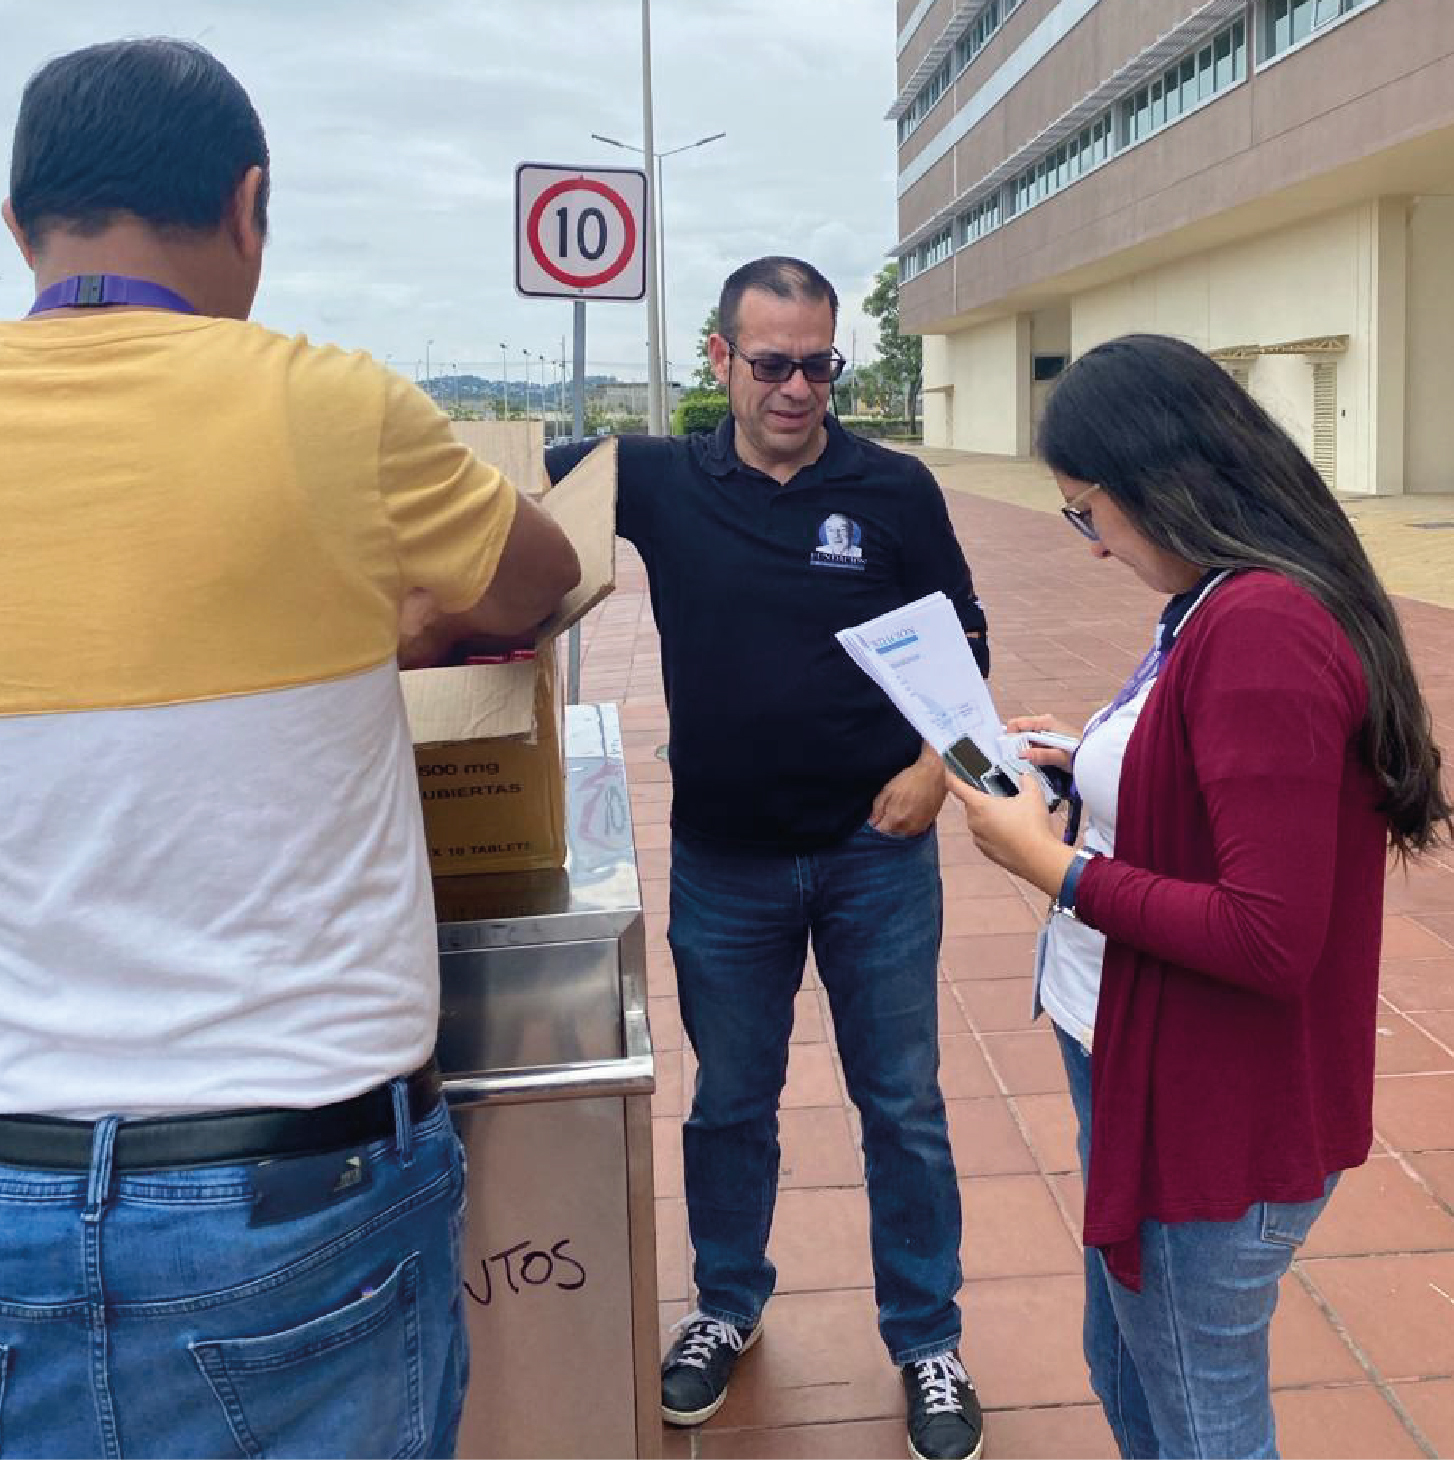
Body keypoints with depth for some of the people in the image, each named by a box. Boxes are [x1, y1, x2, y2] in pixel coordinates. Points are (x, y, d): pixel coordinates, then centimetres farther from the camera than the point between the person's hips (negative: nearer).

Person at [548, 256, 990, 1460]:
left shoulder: (895, 489, -5)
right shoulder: (661, 482, -4)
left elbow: (961, 643, 3)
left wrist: (936, 760, -14)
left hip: (876, 853, -1)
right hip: (724, 863, 1)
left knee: (903, 1107, 11)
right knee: (730, 1103, 17)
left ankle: (928, 1339, 29)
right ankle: (728, 1307, 40)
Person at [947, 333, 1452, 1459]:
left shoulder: (1263, 629, -26)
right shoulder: (1228, 607, 6)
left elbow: (1269, 938, -28)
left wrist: (1052, 864, -20)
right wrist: (1086, 763, 7)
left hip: (1214, 1123, -10)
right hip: (1140, 1072, 10)